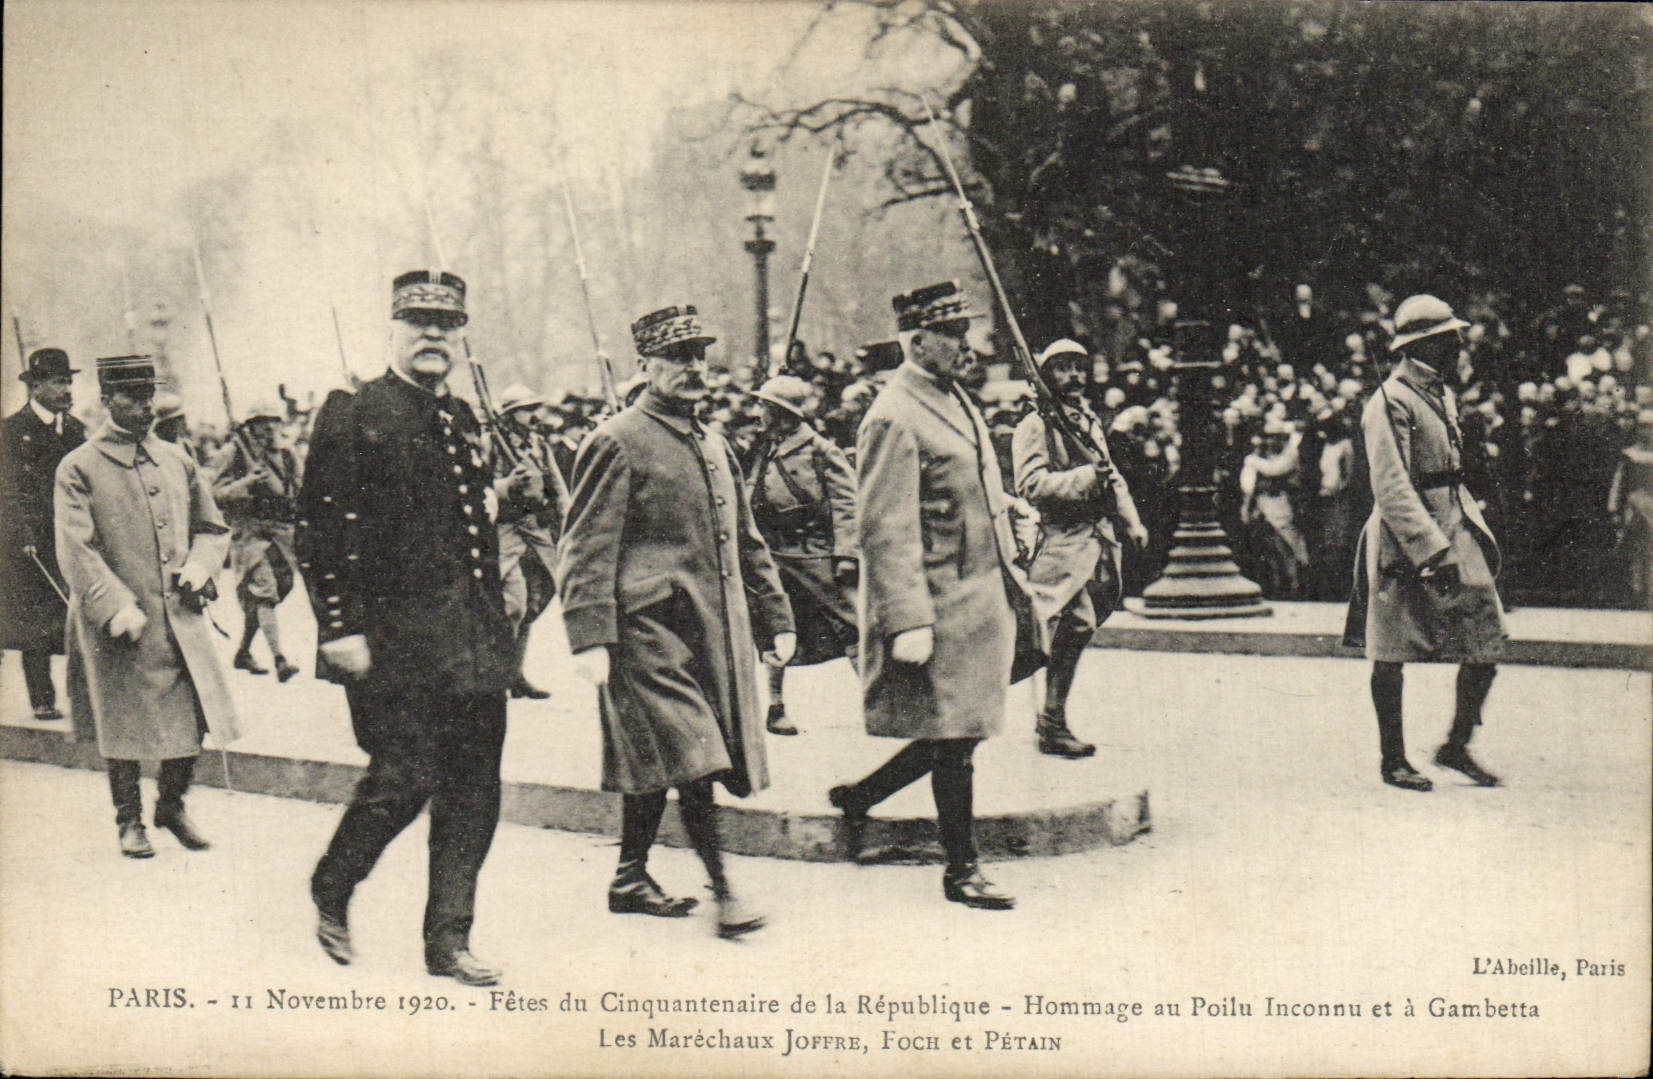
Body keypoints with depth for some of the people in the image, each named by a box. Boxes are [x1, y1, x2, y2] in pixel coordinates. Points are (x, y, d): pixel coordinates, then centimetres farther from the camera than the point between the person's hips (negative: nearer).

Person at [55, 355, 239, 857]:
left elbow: (213, 528, 19)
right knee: (123, 727, 5)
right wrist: (117, 607, -21)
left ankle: (172, 806, 25)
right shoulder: (79, 469, -5)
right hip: (120, 625, -4)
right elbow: (75, 550, -11)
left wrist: (198, 568, -1)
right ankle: (129, 820, 22)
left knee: (191, 716, 4)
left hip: (182, 618, 4)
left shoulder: (177, 461, 11)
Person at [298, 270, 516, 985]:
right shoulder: (352, 417, -6)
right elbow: (322, 531, -10)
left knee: (474, 789, 6)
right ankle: (331, 893, 21)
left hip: (473, 642, 7)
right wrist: (340, 629, -16)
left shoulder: (464, 422, 16)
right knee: (404, 779, -6)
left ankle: (449, 940, 17)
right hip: (395, 641, -7)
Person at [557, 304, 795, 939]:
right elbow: (587, 550, -11)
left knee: (655, 766, 13)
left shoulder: (714, 447, 18)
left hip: (715, 633, 8)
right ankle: (722, 888, -8)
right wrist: (590, 639, -18)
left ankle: (631, 880, 22)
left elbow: (747, 545, 23)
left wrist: (775, 620, 19)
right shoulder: (616, 444, -7)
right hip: (652, 630, -8)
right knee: (690, 757, -12)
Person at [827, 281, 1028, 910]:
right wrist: (908, 623, -23)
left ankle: (858, 798, 29)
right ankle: (961, 871, 14)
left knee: (959, 733, 14)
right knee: (953, 740, 0)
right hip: (942, 608, -9)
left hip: (981, 598, 9)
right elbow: (887, 534, -20)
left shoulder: (954, 400, 13)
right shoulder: (894, 420, -16)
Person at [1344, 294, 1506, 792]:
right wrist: (1432, 550, -26)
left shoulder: (1443, 394, 15)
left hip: (1457, 530, 8)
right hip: (1405, 540, -8)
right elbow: (1391, 488, -20)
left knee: (1487, 639, 3)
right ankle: (1393, 760, 13)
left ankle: (1457, 745, 18)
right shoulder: (1390, 402, -13)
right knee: (1391, 654, 2)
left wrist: (1478, 534, 18)